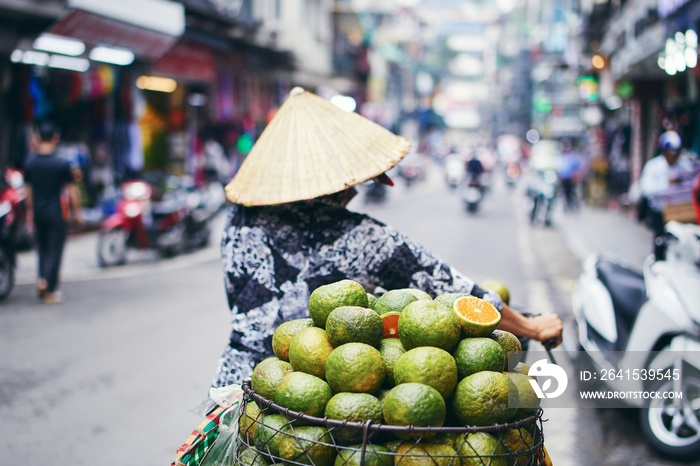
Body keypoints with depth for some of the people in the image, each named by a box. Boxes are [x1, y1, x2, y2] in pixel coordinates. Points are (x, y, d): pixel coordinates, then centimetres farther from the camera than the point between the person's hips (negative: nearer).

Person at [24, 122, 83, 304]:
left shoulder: (30, 164, 0)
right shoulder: (62, 164, -13)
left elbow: (29, 191, 7)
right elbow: (72, 190, -8)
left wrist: (30, 212, 18)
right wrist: (77, 212, 3)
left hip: (38, 212, 4)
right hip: (57, 213, -4)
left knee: (42, 248, 17)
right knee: (55, 250, 1)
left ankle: (43, 281, 18)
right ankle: (49, 290, -6)